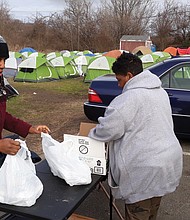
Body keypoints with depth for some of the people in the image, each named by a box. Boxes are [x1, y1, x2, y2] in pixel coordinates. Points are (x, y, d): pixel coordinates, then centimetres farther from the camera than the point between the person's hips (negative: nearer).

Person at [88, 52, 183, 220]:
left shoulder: (129, 98, -20)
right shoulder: (160, 91, 9)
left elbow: (107, 129, -17)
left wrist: (91, 135, 3)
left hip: (145, 171, -9)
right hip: (167, 161, 9)